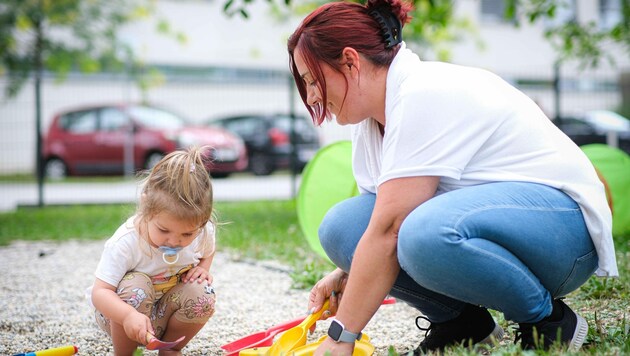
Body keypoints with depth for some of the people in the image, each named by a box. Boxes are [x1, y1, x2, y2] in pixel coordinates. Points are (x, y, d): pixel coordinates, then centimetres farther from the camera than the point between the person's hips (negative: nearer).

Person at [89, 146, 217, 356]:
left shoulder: (203, 233, -18)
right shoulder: (125, 242, -32)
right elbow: (99, 292, -34)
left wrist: (202, 269, -15)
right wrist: (129, 315, -54)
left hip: (165, 314, 4)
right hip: (120, 316, -3)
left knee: (203, 294, -25)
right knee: (135, 286, -35)